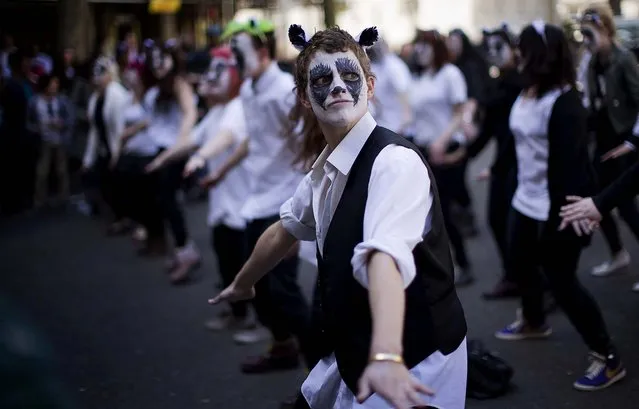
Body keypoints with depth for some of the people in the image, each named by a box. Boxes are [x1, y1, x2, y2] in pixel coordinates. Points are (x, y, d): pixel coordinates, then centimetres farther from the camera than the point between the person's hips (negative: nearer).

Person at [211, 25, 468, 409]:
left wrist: (386, 358, -54)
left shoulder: (394, 161, -24)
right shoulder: (326, 167, 1)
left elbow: (386, 254, -41)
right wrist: (243, 284, 32)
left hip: (414, 363, -8)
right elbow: (285, 229, 20)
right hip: (353, 353, 8)